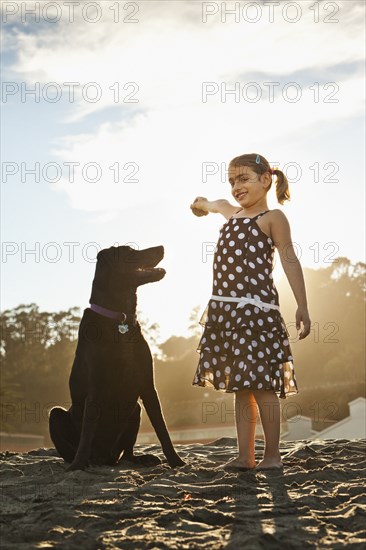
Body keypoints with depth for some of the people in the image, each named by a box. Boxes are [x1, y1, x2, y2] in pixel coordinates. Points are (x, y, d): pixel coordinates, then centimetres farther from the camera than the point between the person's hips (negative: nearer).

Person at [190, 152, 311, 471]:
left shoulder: (273, 218, -2)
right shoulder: (232, 213, 20)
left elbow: (290, 261, -11)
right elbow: (216, 205, 48)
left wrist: (302, 307, -16)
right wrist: (205, 204, 34)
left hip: (256, 308, -7)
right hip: (225, 309, 8)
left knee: (262, 385, -6)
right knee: (241, 388, 9)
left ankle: (272, 455, 5)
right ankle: (245, 457, 14)